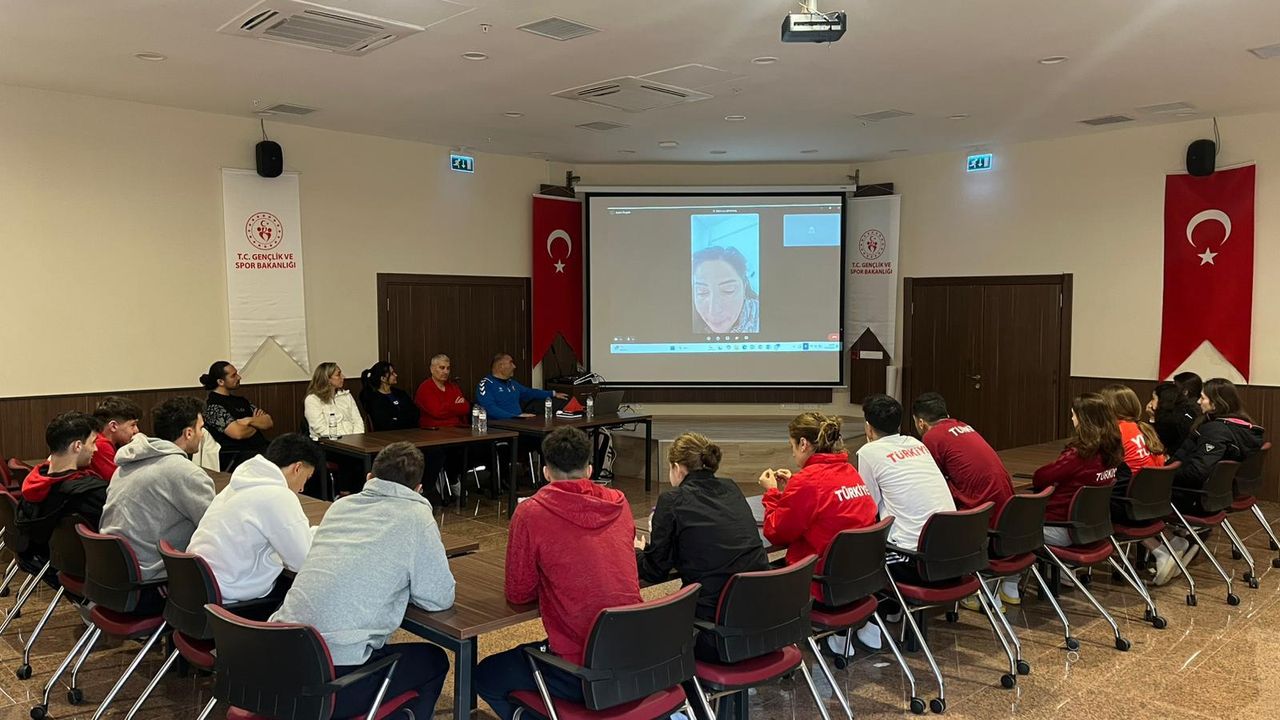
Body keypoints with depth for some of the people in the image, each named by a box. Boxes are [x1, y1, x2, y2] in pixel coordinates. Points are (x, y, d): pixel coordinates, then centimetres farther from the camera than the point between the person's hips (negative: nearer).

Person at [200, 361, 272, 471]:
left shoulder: (240, 400, 21)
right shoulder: (212, 405, -3)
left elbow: (269, 423, 14)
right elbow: (238, 433, -15)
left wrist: (250, 421, -5)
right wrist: (257, 426, 5)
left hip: (261, 449, 8)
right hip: (236, 458, -8)